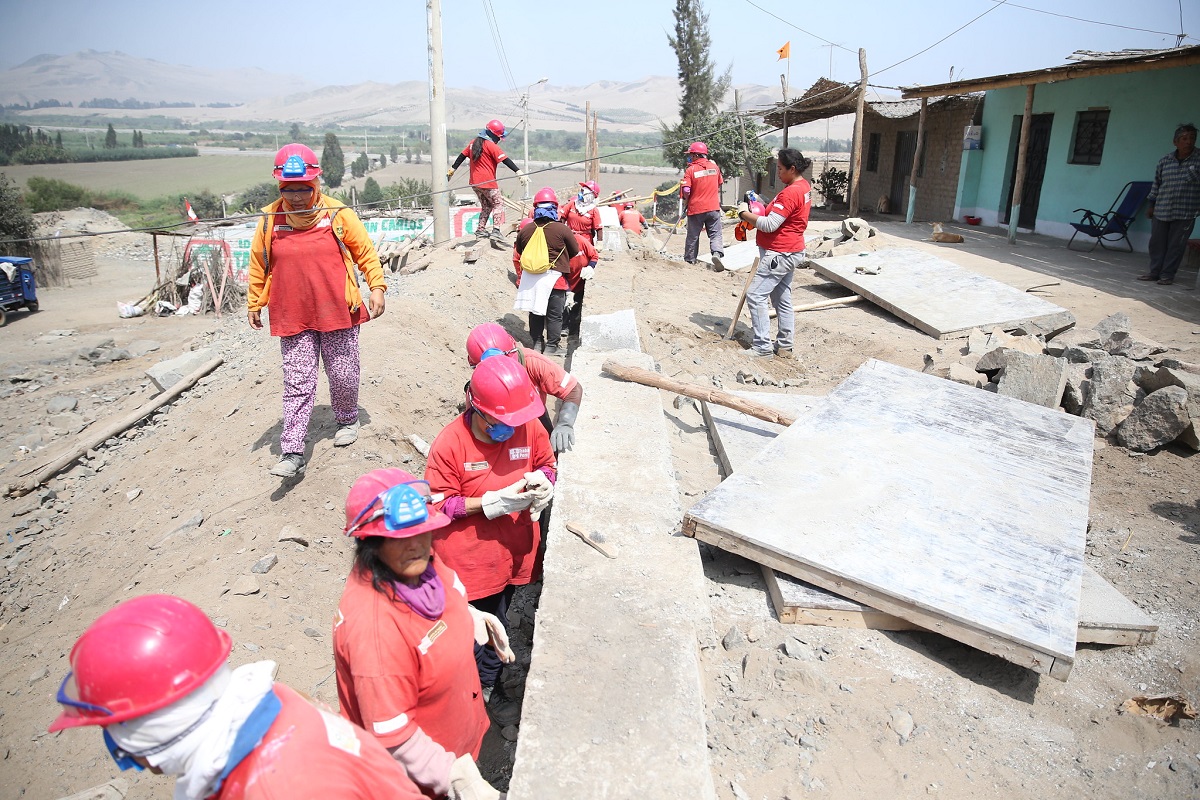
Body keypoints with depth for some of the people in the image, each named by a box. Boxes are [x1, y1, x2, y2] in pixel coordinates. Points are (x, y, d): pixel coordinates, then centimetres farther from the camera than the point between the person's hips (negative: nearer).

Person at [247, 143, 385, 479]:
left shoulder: (338, 214, -4)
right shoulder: (269, 220, 0)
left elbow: (366, 252, 5)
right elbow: (258, 264, 11)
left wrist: (377, 287, -2)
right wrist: (253, 304, 15)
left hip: (339, 313, -1)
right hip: (293, 317, 1)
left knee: (344, 374, 10)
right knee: (297, 382, 0)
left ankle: (347, 419, 39)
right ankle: (292, 452, 2)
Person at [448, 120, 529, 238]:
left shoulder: (474, 142, 13)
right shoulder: (491, 145, -10)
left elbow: (462, 156, 19)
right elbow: (505, 160, -18)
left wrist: (452, 169, 28)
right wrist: (519, 172, -25)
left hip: (474, 183, 7)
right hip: (488, 182, -7)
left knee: (486, 206, 19)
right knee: (497, 204, 4)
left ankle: (480, 229, 14)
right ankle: (496, 230, -8)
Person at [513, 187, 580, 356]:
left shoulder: (526, 230, 0)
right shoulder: (562, 229, -11)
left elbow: (519, 251, 15)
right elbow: (575, 251, 2)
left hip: (530, 277, 4)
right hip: (553, 277, -4)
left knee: (535, 312, 15)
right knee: (554, 314, 5)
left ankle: (537, 343, 22)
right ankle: (551, 346, 8)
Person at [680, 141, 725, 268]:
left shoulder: (690, 170, -10)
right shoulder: (714, 166, 5)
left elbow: (686, 191, -17)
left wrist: (686, 200, 2)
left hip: (695, 208, -2)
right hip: (713, 207, 3)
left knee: (693, 236, 9)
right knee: (715, 234, 5)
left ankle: (689, 260, 18)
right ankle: (717, 252, -19)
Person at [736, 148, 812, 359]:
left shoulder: (790, 193, -22)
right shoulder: (804, 187, 10)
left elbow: (770, 225, -25)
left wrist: (745, 213, -13)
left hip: (779, 254, -11)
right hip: (790, 252, 11)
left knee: (755, 295, -8)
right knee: (782, 299, 16)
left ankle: (762, 347, -6)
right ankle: (785, 346, 22)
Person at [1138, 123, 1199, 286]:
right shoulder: (1165, 161, 5)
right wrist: (1151, 204, 12)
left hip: (1185, 213, -2)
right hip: (1161, 211, 3)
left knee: (1176, 245, 1)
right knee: (1157, 242, 7)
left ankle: (1167, 275, 8)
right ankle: (1154, 272, 18)